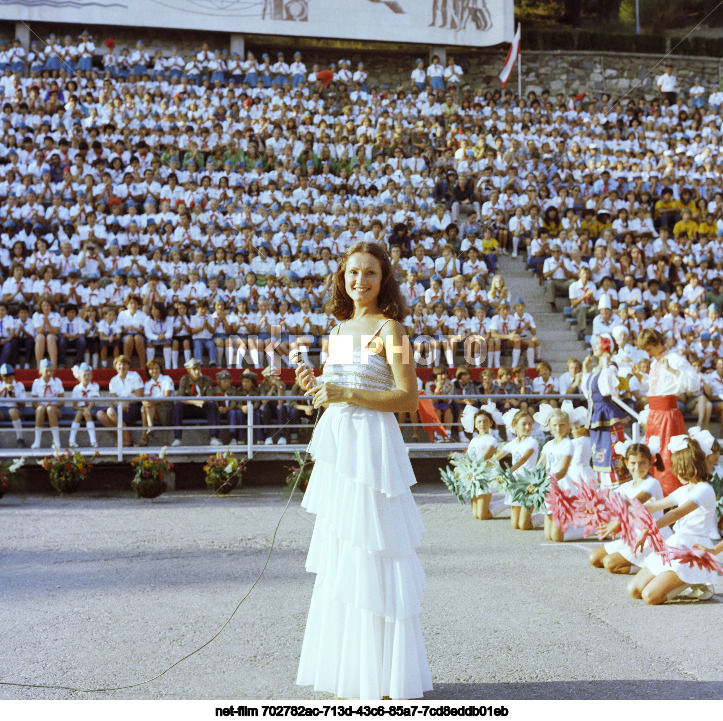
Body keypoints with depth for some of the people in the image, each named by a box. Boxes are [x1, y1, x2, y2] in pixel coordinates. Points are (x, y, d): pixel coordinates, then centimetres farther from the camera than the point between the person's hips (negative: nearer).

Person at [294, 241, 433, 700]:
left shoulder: (390, 329, -6)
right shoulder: (340, 329, 16)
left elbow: (409, 398, -14)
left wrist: (346, 394, -18)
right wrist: (315, 386, 3)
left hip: (373, 447, -8)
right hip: (337, 447, 8)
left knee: (372, 556, -4)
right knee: (339, 557, 11)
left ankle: (388, 677, 9)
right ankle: (349, 671, 22)